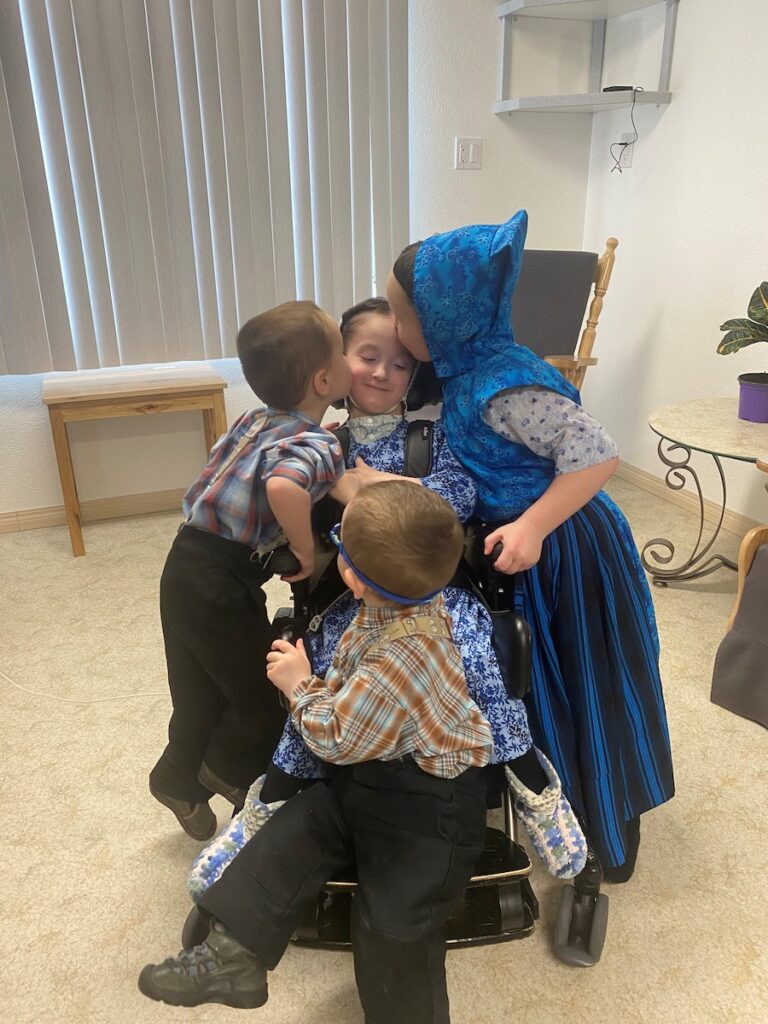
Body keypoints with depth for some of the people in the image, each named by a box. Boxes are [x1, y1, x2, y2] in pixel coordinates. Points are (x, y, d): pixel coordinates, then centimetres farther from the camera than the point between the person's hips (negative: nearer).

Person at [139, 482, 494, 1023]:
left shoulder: (399, 661, -36)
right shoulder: (420, 592, -11)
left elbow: (335, 739, -20)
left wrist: (300, 685, -6)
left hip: (428, 798, -9)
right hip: (377, 765, 9)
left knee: (394, 924, 0)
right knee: (295, 831, 3)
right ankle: (236, 953, 10)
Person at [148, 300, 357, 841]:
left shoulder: (257, 420, 7)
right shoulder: (318, 444, -20)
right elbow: (284, 487, -39)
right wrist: (307, 550, -22)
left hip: (186, 565, 9)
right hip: (223, 581, -8)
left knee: (202, 690, 26)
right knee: (266, 689, 15)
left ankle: (181, 778, 44)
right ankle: (229, 771, 36)